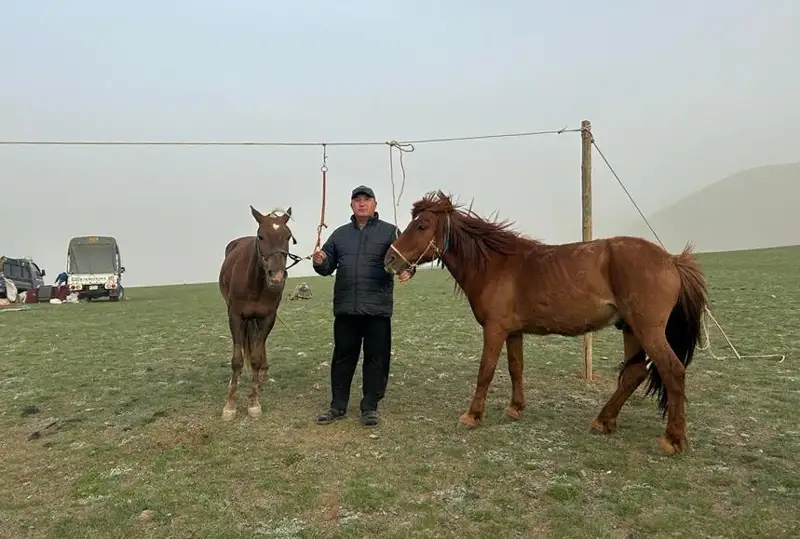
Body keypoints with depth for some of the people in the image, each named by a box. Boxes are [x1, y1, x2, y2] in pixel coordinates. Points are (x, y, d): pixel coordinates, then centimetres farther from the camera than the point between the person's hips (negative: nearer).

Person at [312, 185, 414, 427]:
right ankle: (338, 406, 22)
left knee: (376, 358, 4)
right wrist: (319, 262, -9)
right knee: (342, 357, 11)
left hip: (377, 308, -3)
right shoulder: (340, 234, 14)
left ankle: (370, 407, 16)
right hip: (345, 307, 3)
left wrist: (407, 270, -28)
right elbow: (328, 266, 15)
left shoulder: (389, 232, 3)